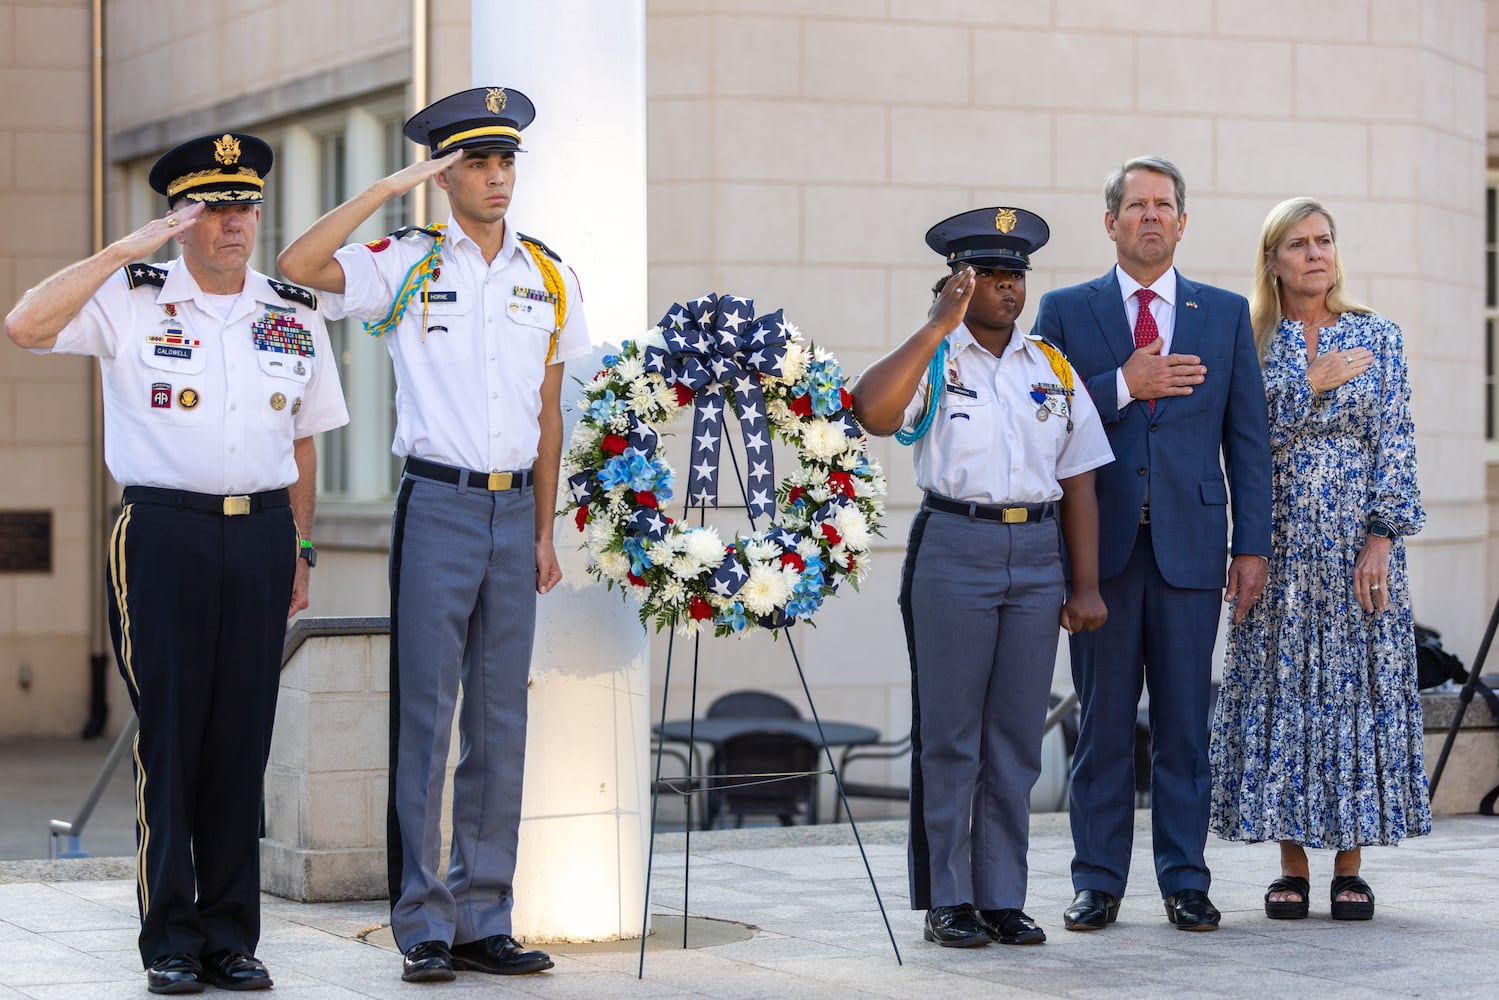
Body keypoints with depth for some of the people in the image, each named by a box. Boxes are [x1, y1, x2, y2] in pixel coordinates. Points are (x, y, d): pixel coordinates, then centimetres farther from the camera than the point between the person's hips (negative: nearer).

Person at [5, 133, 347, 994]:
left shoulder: (295, 315, 12)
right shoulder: (131, 300, 1)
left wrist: (302, 551, 15)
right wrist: (124, 251, -16)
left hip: (261, 535, 3)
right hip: (164, 535, -3)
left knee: (244, 738, 4)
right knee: (170, 736, -3)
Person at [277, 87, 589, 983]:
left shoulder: (552, 278, 11)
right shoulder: (408, 265, 0)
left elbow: (548, 411, 14)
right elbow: (299, 265, -17)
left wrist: (545, 531, 11)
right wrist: (390, 190, -15)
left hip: (514, 511, 4)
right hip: (438, 505, -4)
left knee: (503, 720, 6)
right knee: (427, 716, -4)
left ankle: (486, 920, 13)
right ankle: (425, 926, 1)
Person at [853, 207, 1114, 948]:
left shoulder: (1053, 367, 12)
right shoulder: (932, 359, 0)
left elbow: (1078, 482, 11)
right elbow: (872, 411, -21)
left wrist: (1086, 585, 4)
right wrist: (939, 327, -19)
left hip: (1035, 559, 4)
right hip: (953, 551, -4)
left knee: (1016, 739, 7)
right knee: (950, 735, 1)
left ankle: (1003, 897, 14)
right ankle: (947, 901, 8)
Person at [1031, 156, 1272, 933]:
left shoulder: (1226, 314, 11)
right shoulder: (1064, 312, 8)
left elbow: (1248, 438, 8)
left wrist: (1252, 546, 1)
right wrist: (1123, 386, -13)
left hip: (1190, 542, 1)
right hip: (1100, 543, -1)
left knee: (1185, 722, 3)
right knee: (1102, 720, 3)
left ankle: (1185, 882, 10)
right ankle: (1098, 883, 9)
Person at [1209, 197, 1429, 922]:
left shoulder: (1377, 337, 5)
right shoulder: (1252, 343, 6)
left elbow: (1394, 444, -1)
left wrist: (1382, 537, -10)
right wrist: (1313, 383, -12)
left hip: (1358, 544, 0)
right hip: (1279, 546, 0)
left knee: (1357, 685, -1)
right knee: (1280, 690, -1)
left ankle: (1349, 868, 6)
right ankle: (1292, 869, 6)